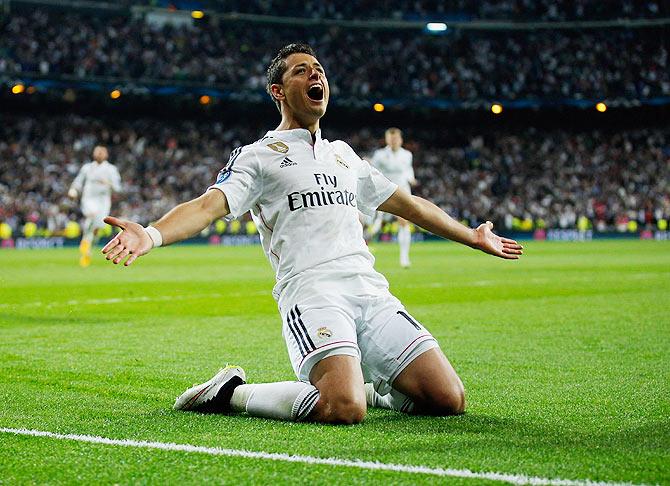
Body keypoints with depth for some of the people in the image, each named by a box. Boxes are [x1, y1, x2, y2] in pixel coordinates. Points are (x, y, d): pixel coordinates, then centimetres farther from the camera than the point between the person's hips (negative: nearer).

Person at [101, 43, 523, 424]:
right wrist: (151, 235, -27)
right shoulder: (259, 156, 9)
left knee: (449, 400, -8)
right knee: (343, 410, -29)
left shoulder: (342, 154, 27)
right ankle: (232, 393, -6)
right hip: (312, 293, -6)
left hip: (370, 290, 6)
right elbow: (209, 206, -7)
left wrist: (471, 236, 45)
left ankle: (365, 387, 18)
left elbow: (408, 204, 38)